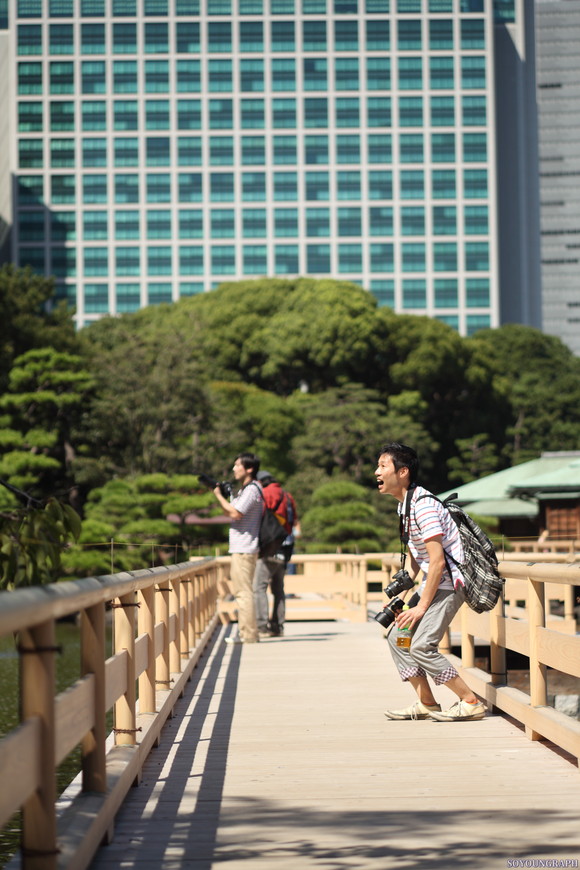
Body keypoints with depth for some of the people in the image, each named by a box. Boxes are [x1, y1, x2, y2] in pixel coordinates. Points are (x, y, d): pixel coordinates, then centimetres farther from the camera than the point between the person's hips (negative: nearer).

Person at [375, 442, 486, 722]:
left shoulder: (422, 504, -21)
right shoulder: (404, 504, 11)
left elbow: (437, 561, -24)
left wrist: (421, 607, -19)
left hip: (448, 582, -10)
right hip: (433, 583, 10)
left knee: (421, 646, -16)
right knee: (398, 638, 8)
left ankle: (471, 703, -7)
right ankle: (426, 704, 13)